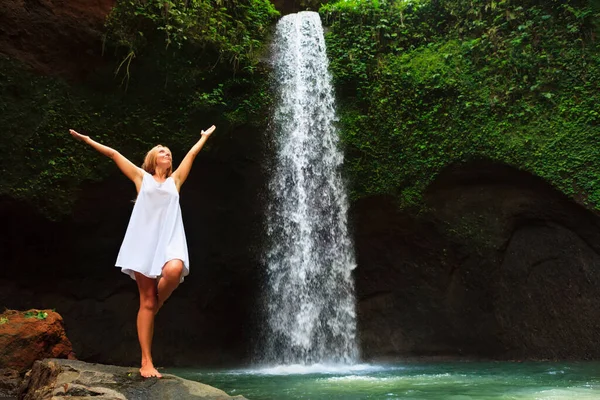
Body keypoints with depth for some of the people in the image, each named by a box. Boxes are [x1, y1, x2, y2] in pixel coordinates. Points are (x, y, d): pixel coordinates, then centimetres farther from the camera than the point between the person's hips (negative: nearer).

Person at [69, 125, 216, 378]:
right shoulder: (142, 177, 16)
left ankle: (159, 303, -1)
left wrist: (205, 137, 40)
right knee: (146, 302, -4)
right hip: (144, 240, -1)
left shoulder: (174, 180, 21)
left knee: (174, 270, -34)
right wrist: (88, 140, 19)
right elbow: (113, 154, 19)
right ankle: (146, 361, 2)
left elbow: (192, 153, 30)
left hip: (170, 239, 1)